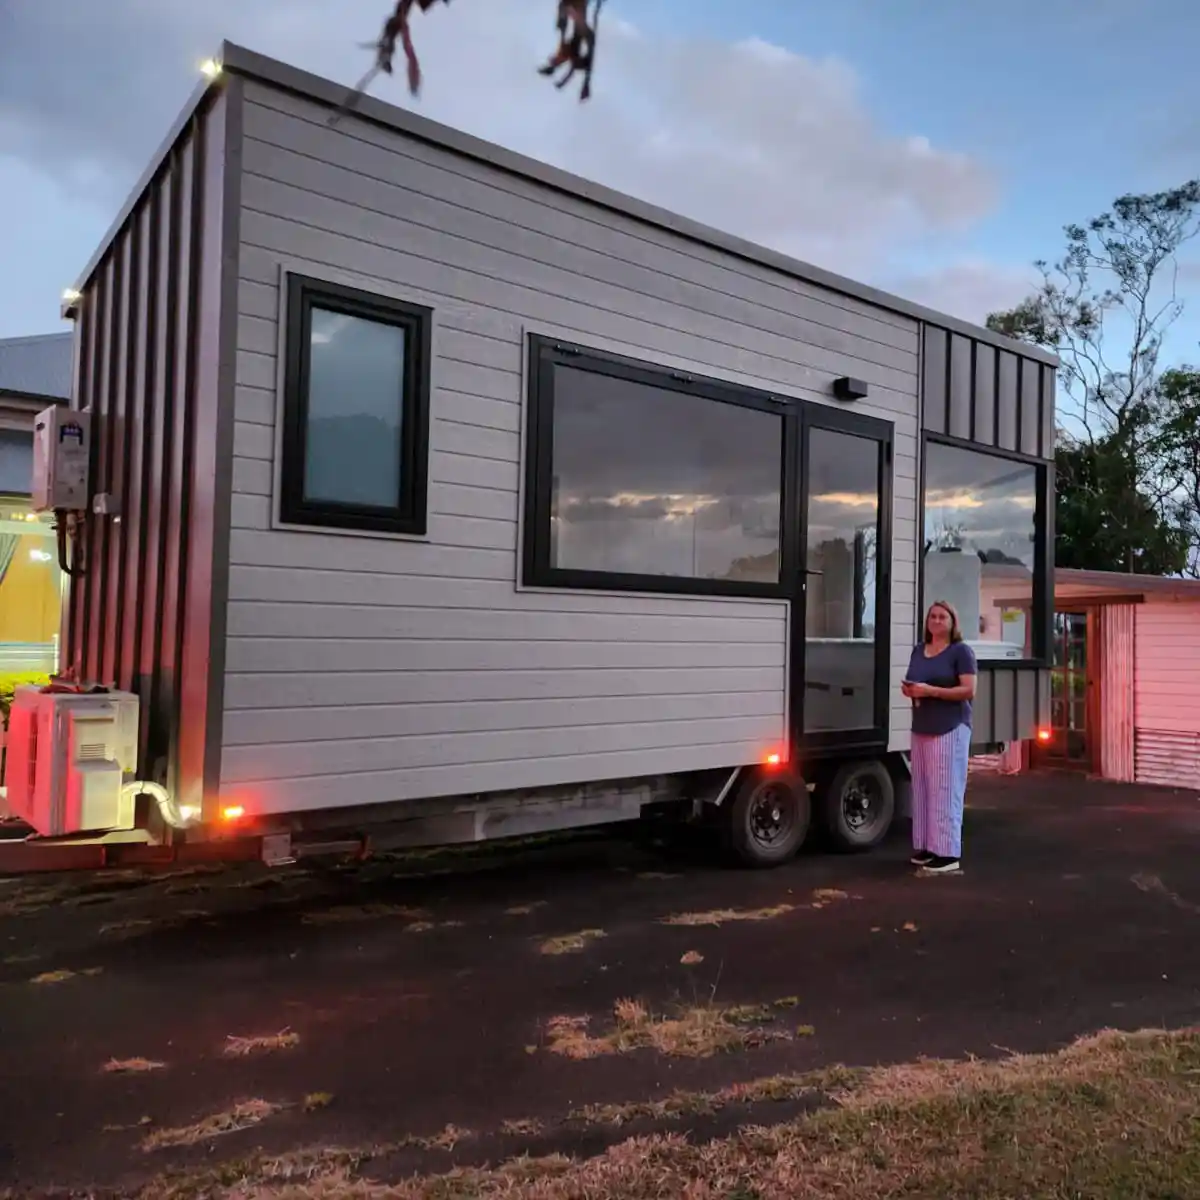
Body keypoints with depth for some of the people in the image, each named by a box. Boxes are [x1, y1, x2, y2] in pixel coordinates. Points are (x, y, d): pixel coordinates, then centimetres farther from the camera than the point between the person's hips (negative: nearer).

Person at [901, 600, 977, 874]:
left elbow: (969, 690, -12)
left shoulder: (961, 650, -4)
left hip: (950, 728, -7)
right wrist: (908, 689, 1)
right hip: (921, 728, 7)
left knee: (945, 789, -8)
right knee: (922, 788, 5)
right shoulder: (918, 650, 17)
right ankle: (926, 846, 11)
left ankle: (948, 852, -5)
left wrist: (930, 691, -19)